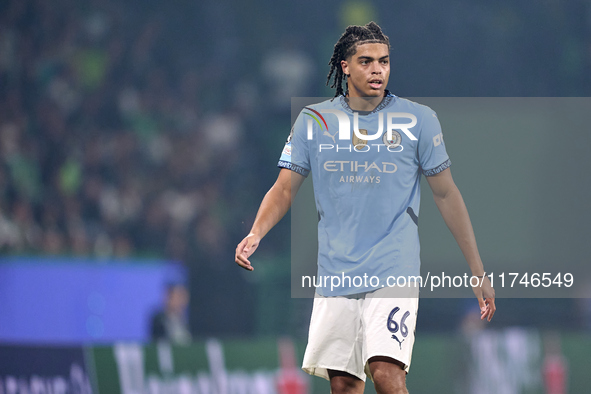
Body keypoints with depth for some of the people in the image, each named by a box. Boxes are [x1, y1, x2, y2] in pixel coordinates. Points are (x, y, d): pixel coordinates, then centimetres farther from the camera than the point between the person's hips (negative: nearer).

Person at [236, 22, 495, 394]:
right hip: (335, 275, 3)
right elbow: (285, 188, 7)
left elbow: (447, 195, 6)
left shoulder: (419, 119, 0)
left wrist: (479, 273, 6)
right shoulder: (314, 120, 5)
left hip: (394, 269, -3)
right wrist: (255, 234, -14)